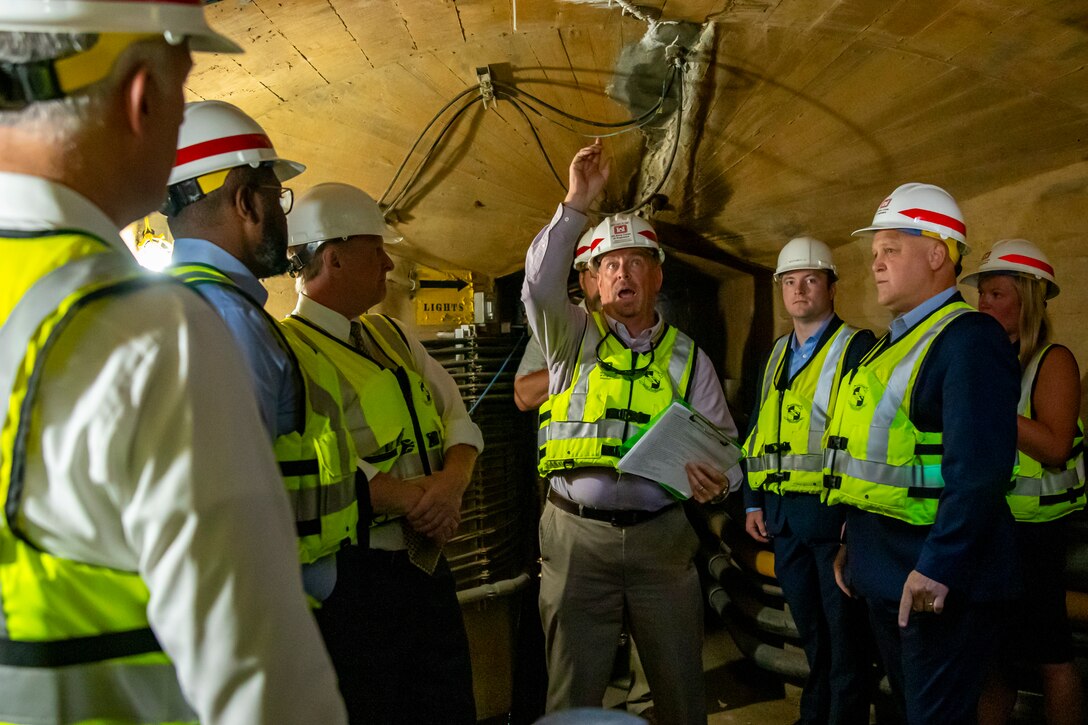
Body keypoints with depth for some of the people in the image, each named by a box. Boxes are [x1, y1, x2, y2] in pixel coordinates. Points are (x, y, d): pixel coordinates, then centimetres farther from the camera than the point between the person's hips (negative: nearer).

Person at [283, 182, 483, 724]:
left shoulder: (392, 336, 13)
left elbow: (457, 418, 10)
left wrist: (452, 480, -10)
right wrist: (413, 498, -19)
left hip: (426, 564, 8)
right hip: (354, 578, -8)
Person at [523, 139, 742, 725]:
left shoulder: (687, 357, 7)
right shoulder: (571, 337, 3)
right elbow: (540, 284, -17)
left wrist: (718, 478, -15)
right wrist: (576, 203, -24)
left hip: (662, 535, 2)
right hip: (576, 535, -1)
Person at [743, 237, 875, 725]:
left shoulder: (857, 347, -6)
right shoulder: (778, 354, 15)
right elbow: (758, 430, 17)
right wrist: (753, 502, 13)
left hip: (833, 512, -6)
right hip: (781, 512, 7)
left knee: (843, 629, 5)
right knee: (808, 626, 18)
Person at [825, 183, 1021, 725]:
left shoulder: (968, 339, -15)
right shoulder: (897, 342, 15)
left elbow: (979, 469, -25)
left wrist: (938, 569, -26)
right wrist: (855, 542, 17)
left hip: (937, 581, -9)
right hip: (884, 574, 9)